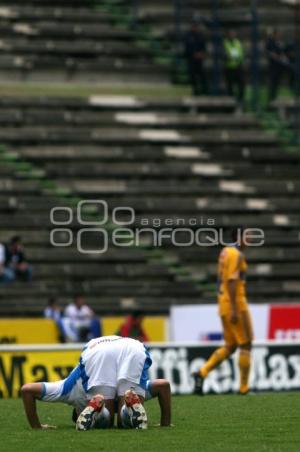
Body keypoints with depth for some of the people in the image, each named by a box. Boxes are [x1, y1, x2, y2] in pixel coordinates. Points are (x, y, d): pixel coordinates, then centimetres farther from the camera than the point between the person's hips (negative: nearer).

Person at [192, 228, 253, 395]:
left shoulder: (225, 252, 14)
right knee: (245, 345, 1)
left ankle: (203, 373, -2)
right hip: (236, 304, -9)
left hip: (224, 304, 9)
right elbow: (231, 282, -21)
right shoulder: (236, 255, -14)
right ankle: (244, 388, 3)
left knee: (230, 346, 13)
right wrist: (235, 309, -23)